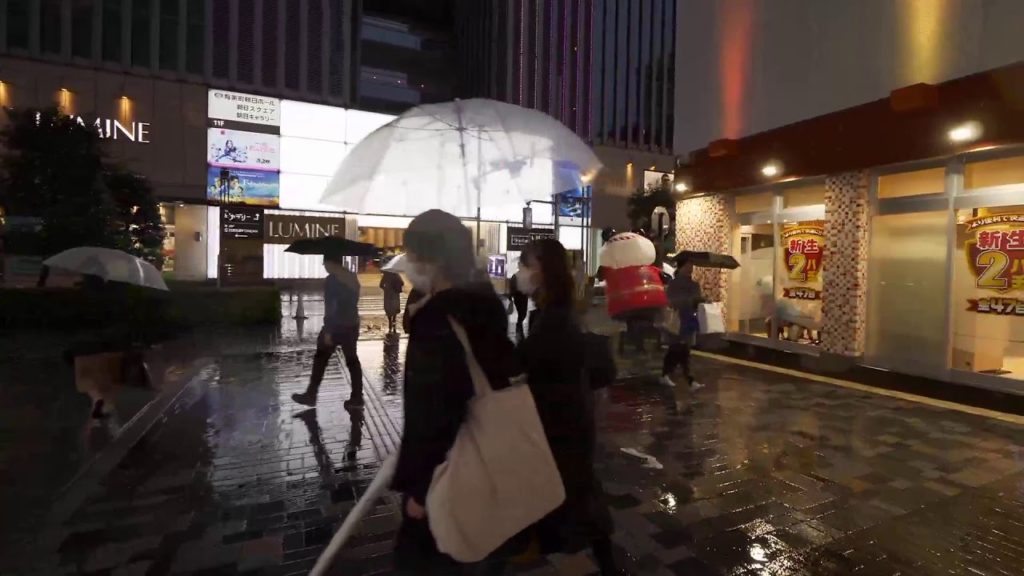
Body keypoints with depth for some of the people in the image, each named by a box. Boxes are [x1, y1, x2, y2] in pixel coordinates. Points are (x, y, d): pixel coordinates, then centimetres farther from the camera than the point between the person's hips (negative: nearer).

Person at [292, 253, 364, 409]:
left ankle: (310, 396, 17)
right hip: (352, 325, 7)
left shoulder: (332, 280, -15)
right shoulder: (353, 277, 7)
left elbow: (330, 308, -20)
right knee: (352, 360, 9)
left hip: (336, 326, -7)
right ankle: (357, 398, 11)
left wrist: (328, 331, -18)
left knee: (320, 360, 8)